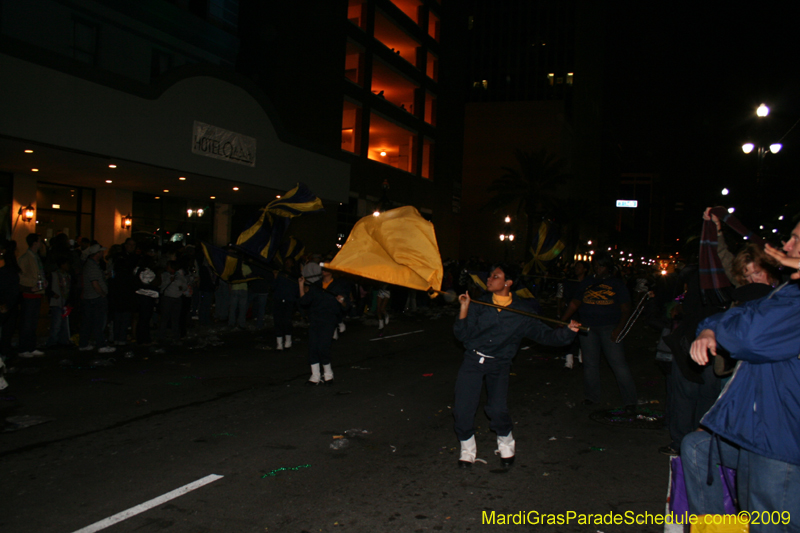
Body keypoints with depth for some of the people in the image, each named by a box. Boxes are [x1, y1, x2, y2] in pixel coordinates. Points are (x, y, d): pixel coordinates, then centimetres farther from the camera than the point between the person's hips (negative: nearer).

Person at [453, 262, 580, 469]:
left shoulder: (522, 310, -3)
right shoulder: (480, 304, -2)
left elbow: (543, 334, -1)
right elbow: (463, 335, -3)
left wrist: (567, 331, -16)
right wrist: (464, 309, -14)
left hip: (499, 365, -1)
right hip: (473, 360, 1)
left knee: (497, 409, -15)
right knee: (463, 408, -6)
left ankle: (506, 443, 18)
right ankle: (467, 448, 22)